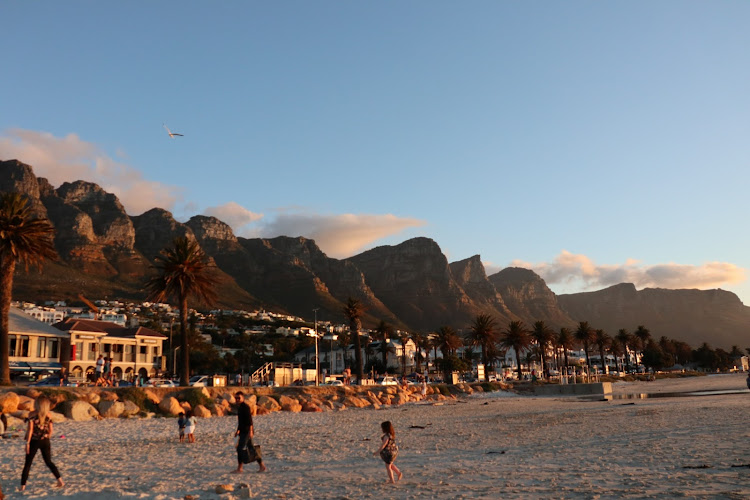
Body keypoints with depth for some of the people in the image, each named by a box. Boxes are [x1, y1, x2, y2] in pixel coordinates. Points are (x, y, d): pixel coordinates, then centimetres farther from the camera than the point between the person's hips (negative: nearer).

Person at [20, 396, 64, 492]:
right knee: (49, 462, 15)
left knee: (27, 463, 9)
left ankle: (23, 485, 7)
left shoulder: (33, 416, -11)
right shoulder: (48, 416, 0)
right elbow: (50, 431, 2)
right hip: (45, 441, 4)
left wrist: (27, 442, -11)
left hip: (34, 441, -3)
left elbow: (30, 429, -15)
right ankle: (60, 481, 9)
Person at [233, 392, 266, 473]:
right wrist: (238, 430, 26)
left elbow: (249, 419, -20)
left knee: (240, 448, -8)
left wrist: (250, 431, -25)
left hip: (246, 431, -9)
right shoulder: (239, 407, 16)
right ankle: (261, 466, 14)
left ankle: (239, 468, -2)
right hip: (243, 431, 9)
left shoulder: (245, 407, -13)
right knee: (251, 449, 10)